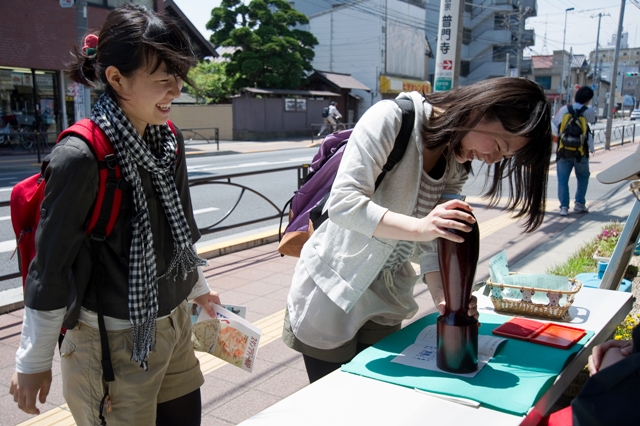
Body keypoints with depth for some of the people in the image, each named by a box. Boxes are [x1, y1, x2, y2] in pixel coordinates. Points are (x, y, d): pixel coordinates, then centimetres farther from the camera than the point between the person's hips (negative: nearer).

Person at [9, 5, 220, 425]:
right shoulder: (80, 157, -21)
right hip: (113, 340, -6)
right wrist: (33, 362, -6)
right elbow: (51, 264, -14)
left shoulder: (170, 139, -1)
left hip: (174, 324, 7)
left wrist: (198, 285, 23)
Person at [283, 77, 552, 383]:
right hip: (332, 292, -6)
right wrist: (418, 226, -41)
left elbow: (431, 242, -2)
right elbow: (343, 202, -28)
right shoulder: (391, 117, -19)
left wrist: (442, 293, -20)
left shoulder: (456, 168, 3)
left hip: (385, 303, 6)